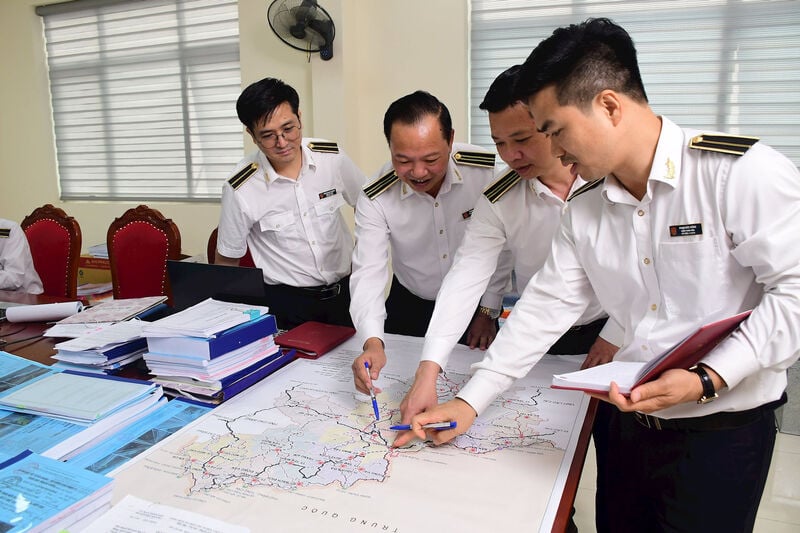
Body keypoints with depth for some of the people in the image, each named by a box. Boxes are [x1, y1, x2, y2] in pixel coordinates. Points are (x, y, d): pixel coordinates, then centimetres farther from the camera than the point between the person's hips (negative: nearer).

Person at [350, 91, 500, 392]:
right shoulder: (375, 199, -21)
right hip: (410, 308, 0)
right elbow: (368, 273, -26)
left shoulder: (487, 171, -22)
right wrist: (372, 342, -42)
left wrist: (488, 310, -4)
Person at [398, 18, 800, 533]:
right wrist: (468, 401, -2)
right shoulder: (585, 211, 1)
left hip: (723, 430, -5)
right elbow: (545, 307, 1)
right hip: (630, 420, 6)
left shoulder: (743, 172, -17)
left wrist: (707, 379, -25)